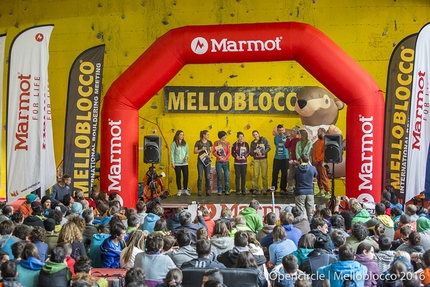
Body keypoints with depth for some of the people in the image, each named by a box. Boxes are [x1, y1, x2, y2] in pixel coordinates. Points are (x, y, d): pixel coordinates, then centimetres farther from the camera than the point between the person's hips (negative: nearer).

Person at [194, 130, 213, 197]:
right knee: (200, 176, -2)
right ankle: (199, 190, 6)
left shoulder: (209, 142, 8)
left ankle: (208, 191, 8)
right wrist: (201, 150, -15)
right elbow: (195, 152, -2)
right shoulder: (198, 143, -3)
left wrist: (210, 155, -6)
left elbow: (210, 150, 14)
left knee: (208, 176, 2)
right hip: (200, 161, -3)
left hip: (207, 161, 3)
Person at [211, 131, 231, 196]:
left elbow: (229, 152, 1)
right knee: (219, 177, 0)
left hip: (226, 162, 1)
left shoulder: (227, 143, 7)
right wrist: (219, 157, -19)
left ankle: (227, 190, 5)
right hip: (218, 162, -1)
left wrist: (225, 158, -15)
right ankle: (220, 191, 7)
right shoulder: (216, 143, 4)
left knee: (227, 176, -2)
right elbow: (213, 152, -3)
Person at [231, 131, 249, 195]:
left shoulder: (246, 144, 4)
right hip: (237, 163, -1)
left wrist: (245, 156, -14)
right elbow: (232, 153, 0)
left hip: (244, 162, 1)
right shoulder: (235, 144, 0)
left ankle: (243, 190, 10)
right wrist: (236, 156, -17)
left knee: (244, 176, 3)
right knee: (238, 176, -1)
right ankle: (238, 190, 5)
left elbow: (248, 152, 3)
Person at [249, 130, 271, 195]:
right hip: (256, 160, 2)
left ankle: (265, 189, 2)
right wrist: (254, 151, -12)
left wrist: (262, 152, -14)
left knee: (264, 175, -4)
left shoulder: (264, 140, 4)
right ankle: (255, 189, 1)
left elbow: (268, 147, -3)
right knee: (255, 175, -5)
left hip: (264, 159, -2)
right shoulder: (252, 143, 11)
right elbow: (250, 153, 9)